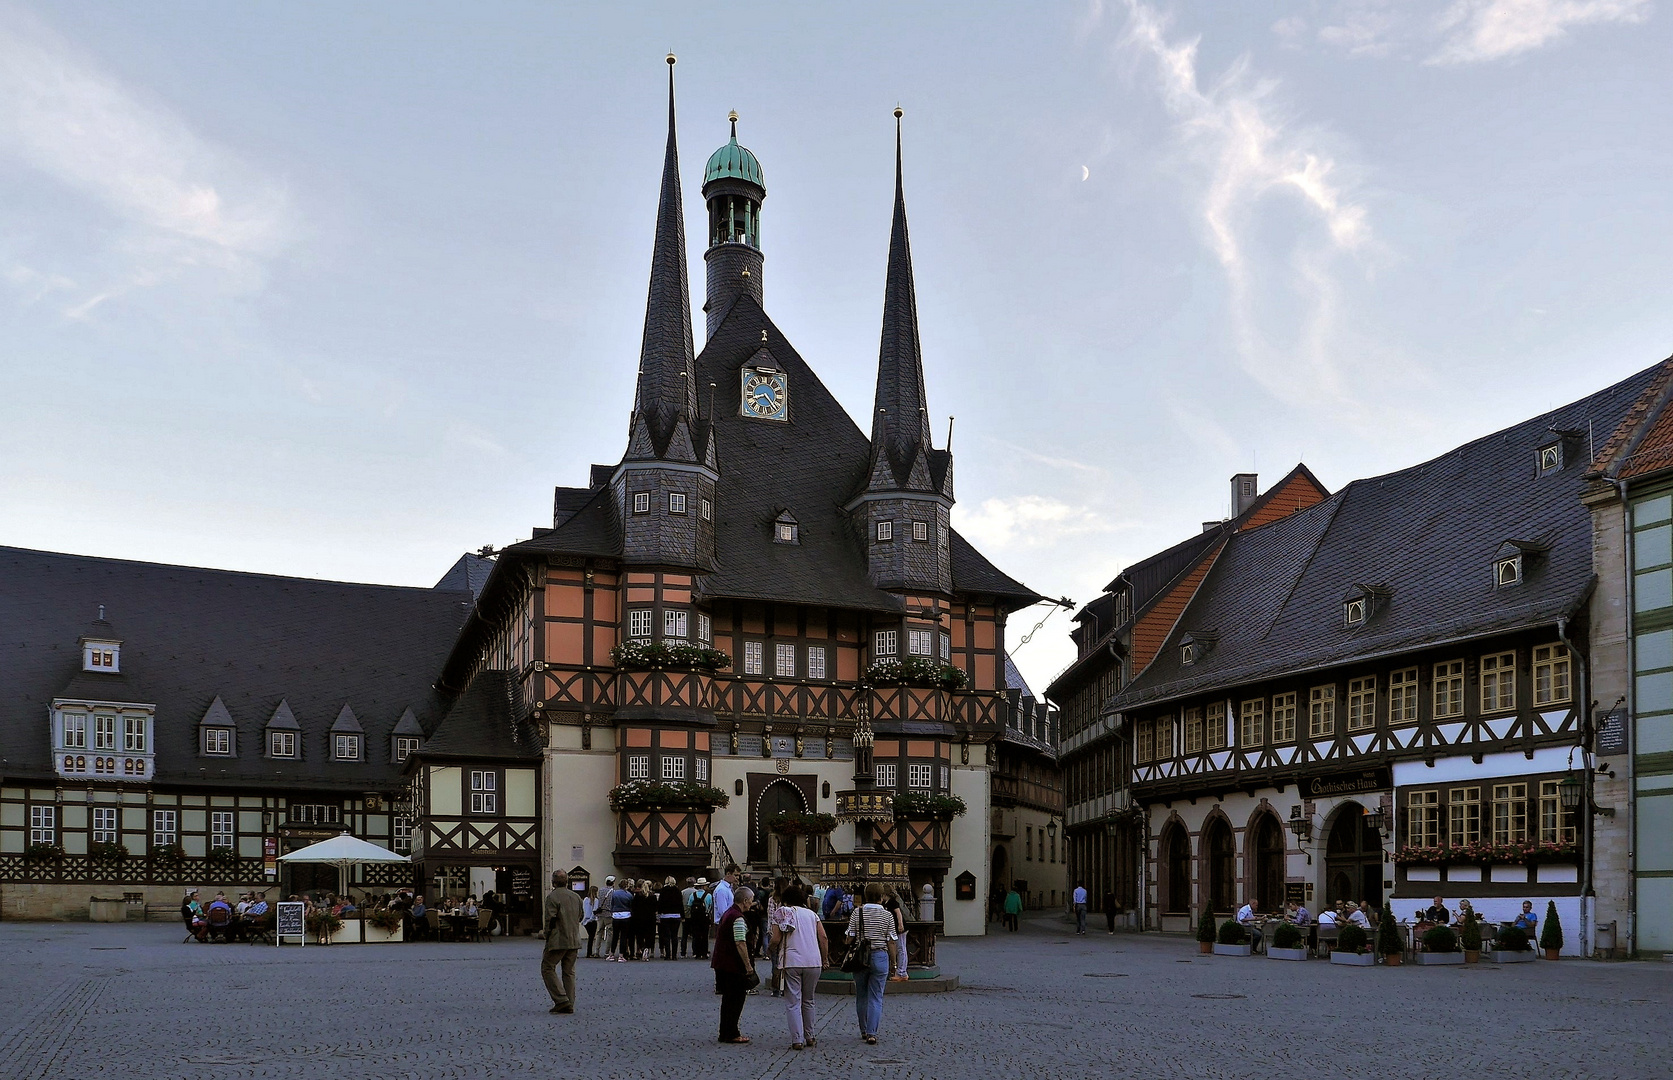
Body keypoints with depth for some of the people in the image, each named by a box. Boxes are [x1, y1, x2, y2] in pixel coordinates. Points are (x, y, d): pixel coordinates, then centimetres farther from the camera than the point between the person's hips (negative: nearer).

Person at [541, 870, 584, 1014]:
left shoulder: (552, 897, -11)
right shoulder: (576, 896, 10)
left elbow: (550, 920, -14)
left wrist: (547, 937, -3)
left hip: (558, 941, -7)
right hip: (574, 941, 7)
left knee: (547, 968, 3)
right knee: (569, 972, 12)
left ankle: (561, 1000, -8)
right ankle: (569, 1005, 10)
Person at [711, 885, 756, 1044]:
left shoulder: (727, 913, 13)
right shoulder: (738, 918, -19)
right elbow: (740, 943, -23)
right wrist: (748, 965, -17)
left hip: (721, 963, 10)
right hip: (733, 965, -10)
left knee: (728, 999, 17)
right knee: (736, 999, -1)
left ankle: (726, 1033, 23)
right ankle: (731, 1034, 3)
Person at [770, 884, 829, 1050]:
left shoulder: (781, 913, 5)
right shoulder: (811, 914, 15)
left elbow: (776, 939, -4)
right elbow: (823, 938, 6)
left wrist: (769, 947, 17)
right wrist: (825, 959, 13)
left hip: (791, 962, -3)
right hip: (814, 962, 3)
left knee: (793, 1002, 0)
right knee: (808, 1001, 18)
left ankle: (797, 1040, -7)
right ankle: (809, 1037, 22)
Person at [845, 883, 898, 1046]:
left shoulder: (857, 913, 0)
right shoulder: (887, 915, -2)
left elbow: (850, 937, -1)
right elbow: (890, 941, -2)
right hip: (880, 956, -1)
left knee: (861, 996, 14)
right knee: (876, 997, 2)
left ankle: (864, 1031, 23)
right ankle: (872, 1033, -6)